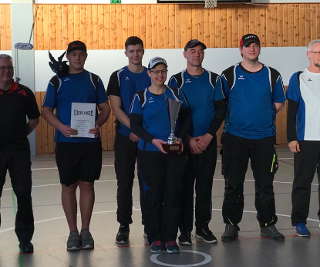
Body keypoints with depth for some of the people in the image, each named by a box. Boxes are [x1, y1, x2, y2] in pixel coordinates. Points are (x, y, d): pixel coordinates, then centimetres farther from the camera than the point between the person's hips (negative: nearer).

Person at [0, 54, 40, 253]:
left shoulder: (24, 93, 4)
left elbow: (34, 119, 14)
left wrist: (21, 133, 4)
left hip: (19, 149, 1)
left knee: (24, 194, 4)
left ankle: (25, 238, 14)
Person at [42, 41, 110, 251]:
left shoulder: (94, 80, 9)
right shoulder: (57, 81, 6)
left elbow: (105, 108, 9)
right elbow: (47, 110, 4)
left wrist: (98, 125, -11)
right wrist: (61, 127, -14)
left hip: (90, 141, 1)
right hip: (65, 141, -1)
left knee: (87, 184, 4)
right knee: (68, 186, 3)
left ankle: (86, 231, 14)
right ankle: (73, 232, 13)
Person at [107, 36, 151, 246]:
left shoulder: (152, 76, 7)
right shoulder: (118, 77, 4)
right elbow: (116, 108, -4)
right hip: (125, 137, -1)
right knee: (124, 183, 2)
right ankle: (124, 226, 12)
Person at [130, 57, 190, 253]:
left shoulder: (175, 94, 9)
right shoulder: (141, 97, 3)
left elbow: (186, 119, 10)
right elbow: (135, 125, -2)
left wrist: (180, 138, -7)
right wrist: (153, 140, -15)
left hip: (175, 152, 2)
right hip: (150, 153, -2)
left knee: (173, 194, 0)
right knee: (153, 195, 0)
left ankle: (171, 238, 8)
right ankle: (155, 239, 11)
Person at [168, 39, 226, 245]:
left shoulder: (214, 80, 6)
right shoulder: (176, 81, 2)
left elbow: (221, 110, 2)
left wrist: (208, 136, -9)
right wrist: (188, 139, -9)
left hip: (208, 141, 2)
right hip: (184, 142, -1)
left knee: (205, 185, 6)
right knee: (185, 185, 0)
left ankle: (203, 227, 17)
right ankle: (185, 230, 7)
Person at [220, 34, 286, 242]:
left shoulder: (272, 75, 6)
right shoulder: (229, 75, 1)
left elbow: (278, 103, 14)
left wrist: (264, 117, 6)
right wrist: (235, 118, 4)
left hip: (264, 137, 1)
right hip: (235, 137, -1)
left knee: (265, 184, 6)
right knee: (233, 184, 4)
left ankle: (268, 224, 18)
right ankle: (231, 224, 15)